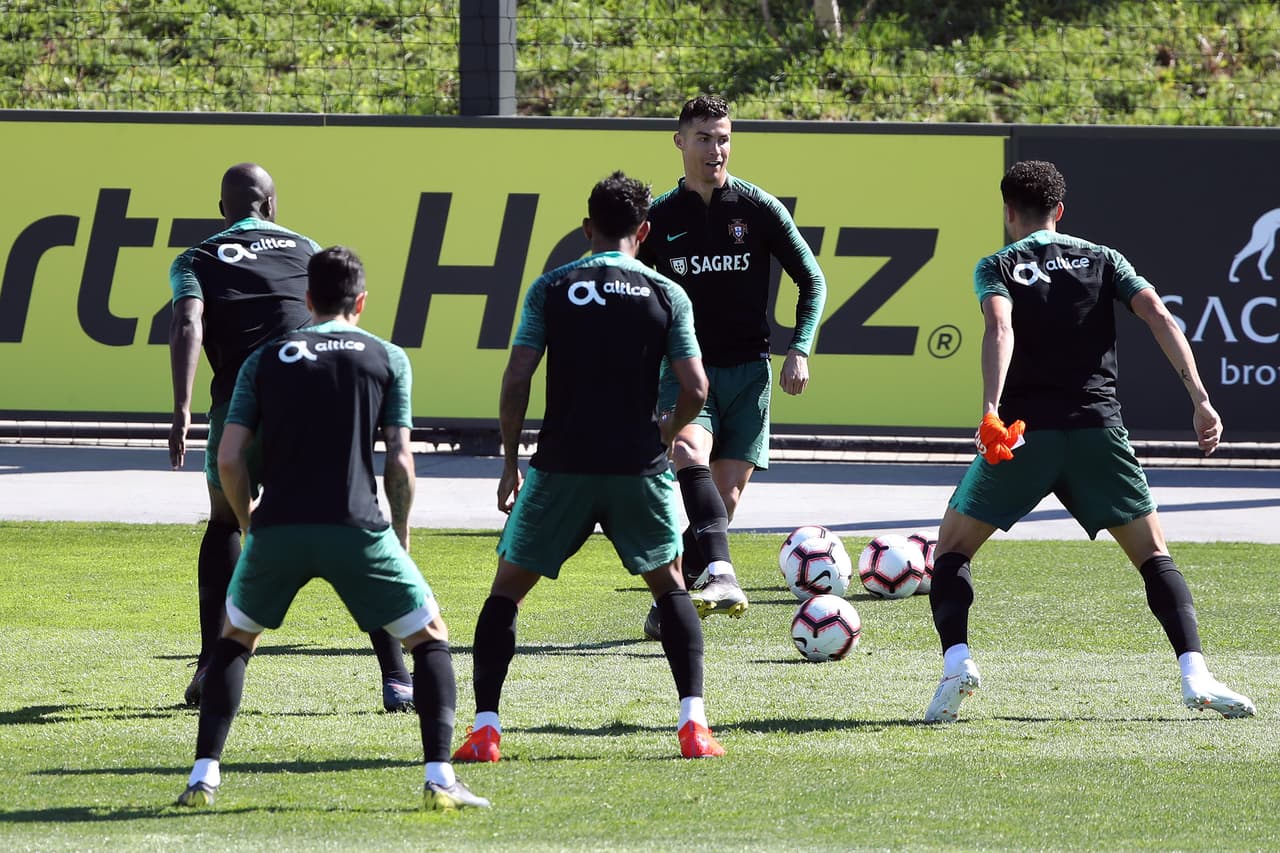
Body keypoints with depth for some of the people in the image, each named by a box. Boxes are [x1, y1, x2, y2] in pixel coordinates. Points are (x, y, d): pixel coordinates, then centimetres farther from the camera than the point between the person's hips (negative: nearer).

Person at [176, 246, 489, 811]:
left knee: (235, 638, 26)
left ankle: (204, 775, 15)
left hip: (278, 529, 2)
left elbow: (230, 459, 6)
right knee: (430, 638, 14)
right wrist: (400, 539, 16)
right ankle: (440, 779, -1)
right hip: (356, 528, -2)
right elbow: (400, 462, 4)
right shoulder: (388, 359, 11)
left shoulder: (265, 361, 14)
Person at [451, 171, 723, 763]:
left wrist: (510, 463, 7)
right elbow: (695, 391, -2)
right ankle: (693, 725, 8)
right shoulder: (667, 296, 2)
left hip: (562, 467, -1)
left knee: (506, 591, 12)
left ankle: (484, 729, 1)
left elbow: (516, 382, -5)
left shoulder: (550, 290, 1)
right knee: (670, 588, 20)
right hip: (638, 469, 1)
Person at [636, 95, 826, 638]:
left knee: (725, 496, -3)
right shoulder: (660, 217, 6)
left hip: (747, 371, 1)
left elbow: (811, 282, 8)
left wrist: (799, 350, -4)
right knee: (690, 451, -30)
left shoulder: (759, 208, 2)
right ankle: (719, 576, -43)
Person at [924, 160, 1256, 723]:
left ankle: (956, 660, -10)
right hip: (1098, 430, 1)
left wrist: (991, 412, -26)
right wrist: (1200, 399, -5)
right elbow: (1160, 317, -1)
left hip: (1022, 434, -1)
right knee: (1154, 555, 10)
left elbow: (1000, 328, -14)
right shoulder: (1103, 260, 14)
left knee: (951, 549, 13)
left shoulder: (998, 268, 7)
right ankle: (1194, 674, -8)